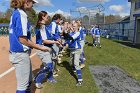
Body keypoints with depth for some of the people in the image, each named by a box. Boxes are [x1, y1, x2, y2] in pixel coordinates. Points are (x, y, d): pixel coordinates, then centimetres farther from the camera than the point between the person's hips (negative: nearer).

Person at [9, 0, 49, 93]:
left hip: (18, 52, 9)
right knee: (23, 85, 5)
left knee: (29, 80, 23)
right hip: (21, 53, -9)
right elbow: (22, 39, -21)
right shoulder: (21, 14, -16)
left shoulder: (15, 13, 11)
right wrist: (40, 47, -12)